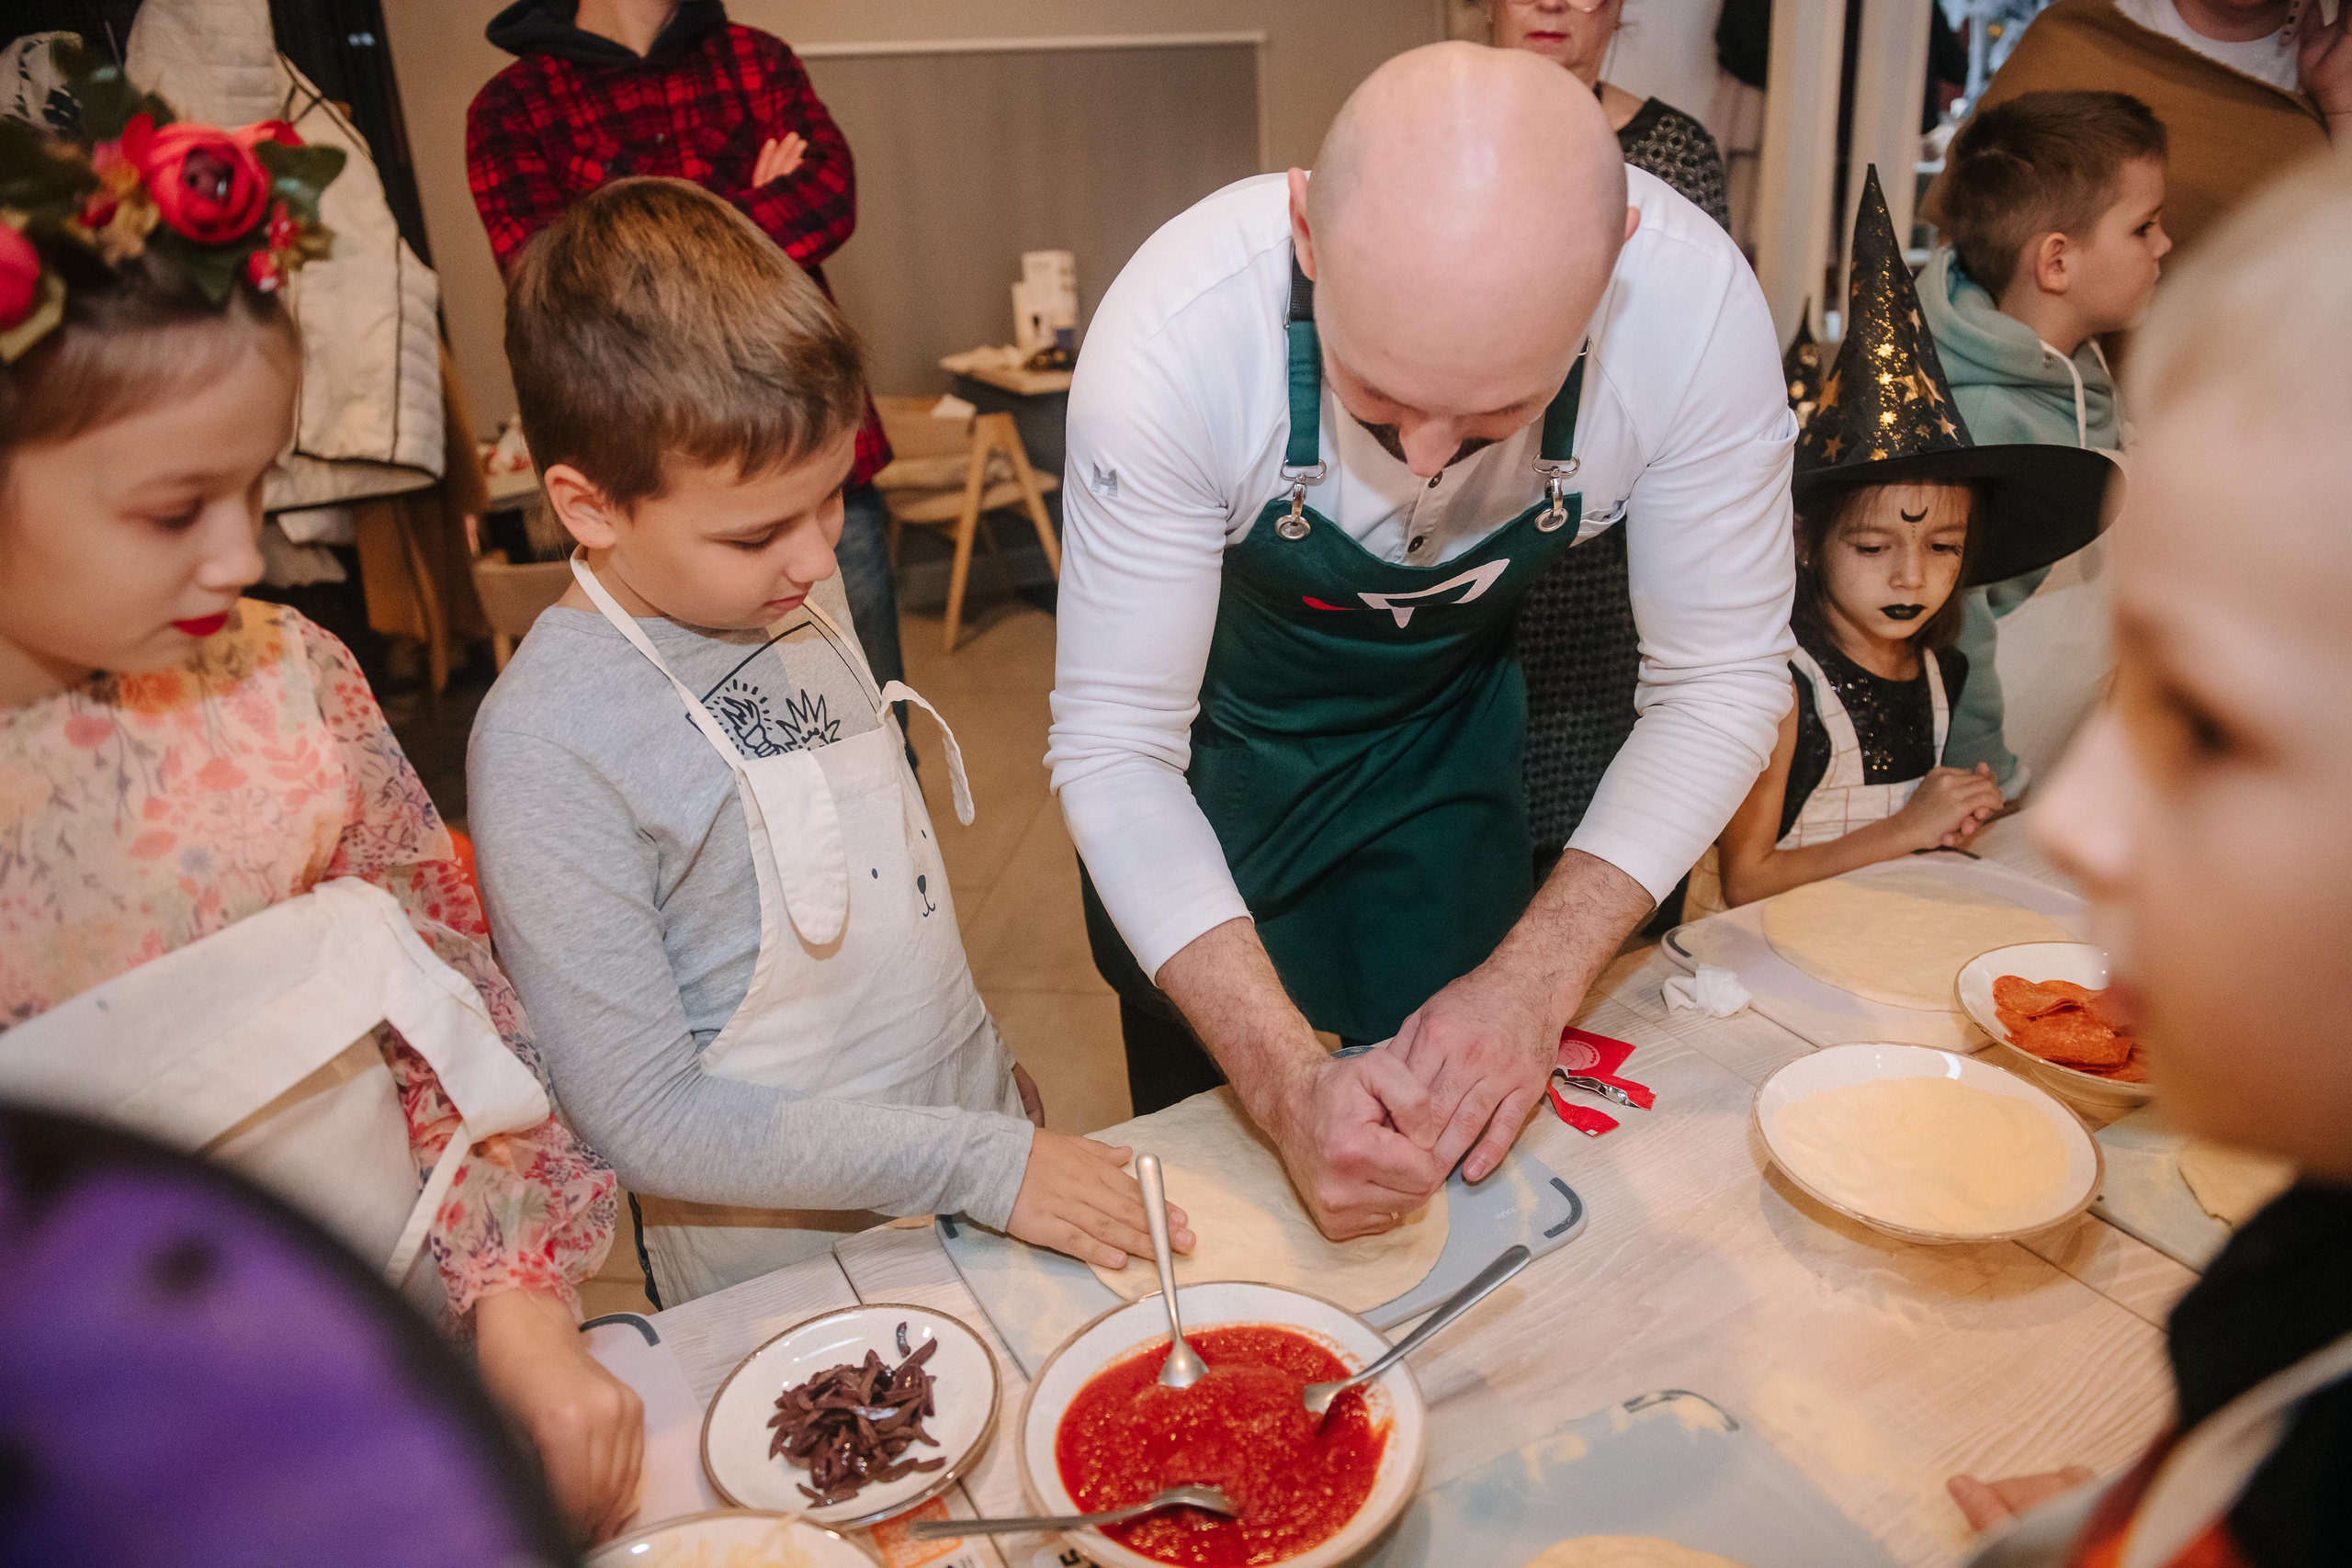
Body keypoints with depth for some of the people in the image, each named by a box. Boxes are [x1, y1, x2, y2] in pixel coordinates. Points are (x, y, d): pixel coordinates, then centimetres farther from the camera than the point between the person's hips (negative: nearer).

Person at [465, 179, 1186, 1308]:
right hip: (786, 1279, -6)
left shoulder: (798, 594, -3)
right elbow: (644, 1121, -21)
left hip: (988, 1146, 6)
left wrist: (992, 1082, 13)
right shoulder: (549, 743, -24)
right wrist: (978, 1164, -22)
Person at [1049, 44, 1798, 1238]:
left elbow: (1719, 686, -20)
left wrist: (1532, 983, -32)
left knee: (1455, 1148, 19)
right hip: (1215, 733, -1)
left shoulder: (1699, 307, -31)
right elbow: (1115, 745, -30)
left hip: (1450, 723, 2)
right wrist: (1286, 1083, -41)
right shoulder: (1175, 331, -36)